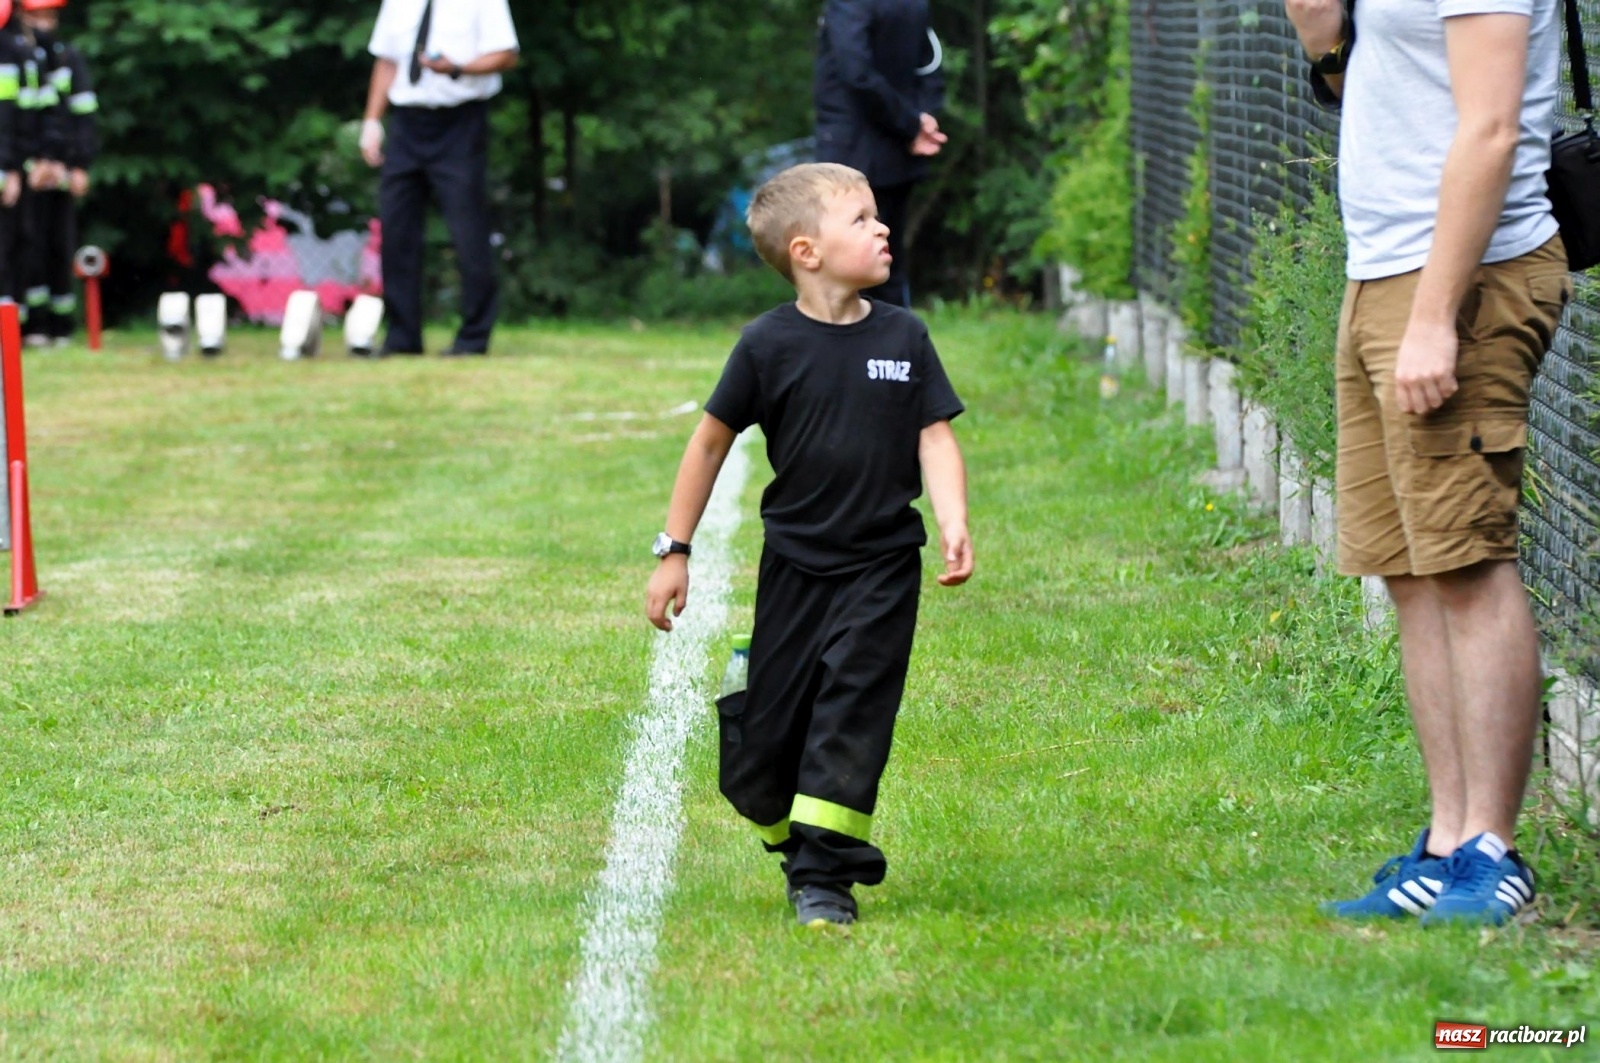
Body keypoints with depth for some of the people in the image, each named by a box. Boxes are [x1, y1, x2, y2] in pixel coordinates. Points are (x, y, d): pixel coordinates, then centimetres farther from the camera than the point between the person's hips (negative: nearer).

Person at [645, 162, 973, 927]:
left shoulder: (902, 337, 0)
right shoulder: (769, 345, -7)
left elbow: (935, 437, 0)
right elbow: (711, 442, 2)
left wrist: (953, 524, -17)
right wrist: (674, 552, 3)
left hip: (882, 565, 0)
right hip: (795, 565, 0)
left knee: (852, 713, -9)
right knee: (773, 726, 3)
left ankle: (827, 876, -4)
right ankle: (797, 850, 27)